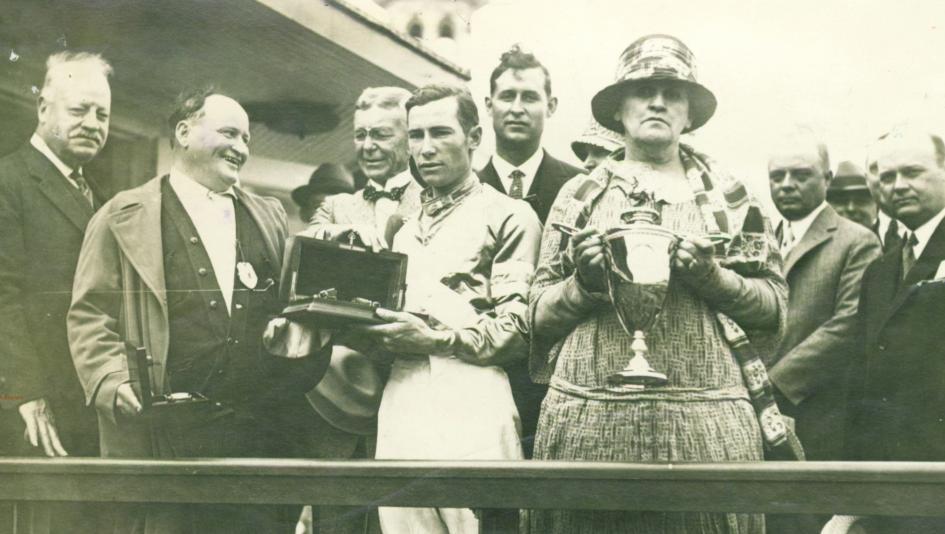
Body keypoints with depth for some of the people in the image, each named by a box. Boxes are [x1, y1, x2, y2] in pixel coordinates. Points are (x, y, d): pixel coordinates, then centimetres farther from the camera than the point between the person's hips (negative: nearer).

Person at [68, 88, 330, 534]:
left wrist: (303, 326, 1)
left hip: (264, 428, 4)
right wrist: (112, 380, -12)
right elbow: (90, 312, 2)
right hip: (163, 433, -3)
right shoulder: (123, 216, 7)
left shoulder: (269, 217, 20)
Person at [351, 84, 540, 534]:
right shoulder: (406, 227, 24)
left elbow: (516, 329, -6)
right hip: (401, 398, 6)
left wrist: (437, 340, -14)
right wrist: (368, 326, 5)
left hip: (471, 399, -6)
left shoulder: (508, 216, 3)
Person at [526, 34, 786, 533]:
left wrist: (711, 276, -8)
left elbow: (774, 307, 9)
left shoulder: (729, 194, 11)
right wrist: (585, 281, -8)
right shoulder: (578, 194, 10)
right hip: (588, 418, 0)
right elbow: (539, 315, 10)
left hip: (704, 419, 0)